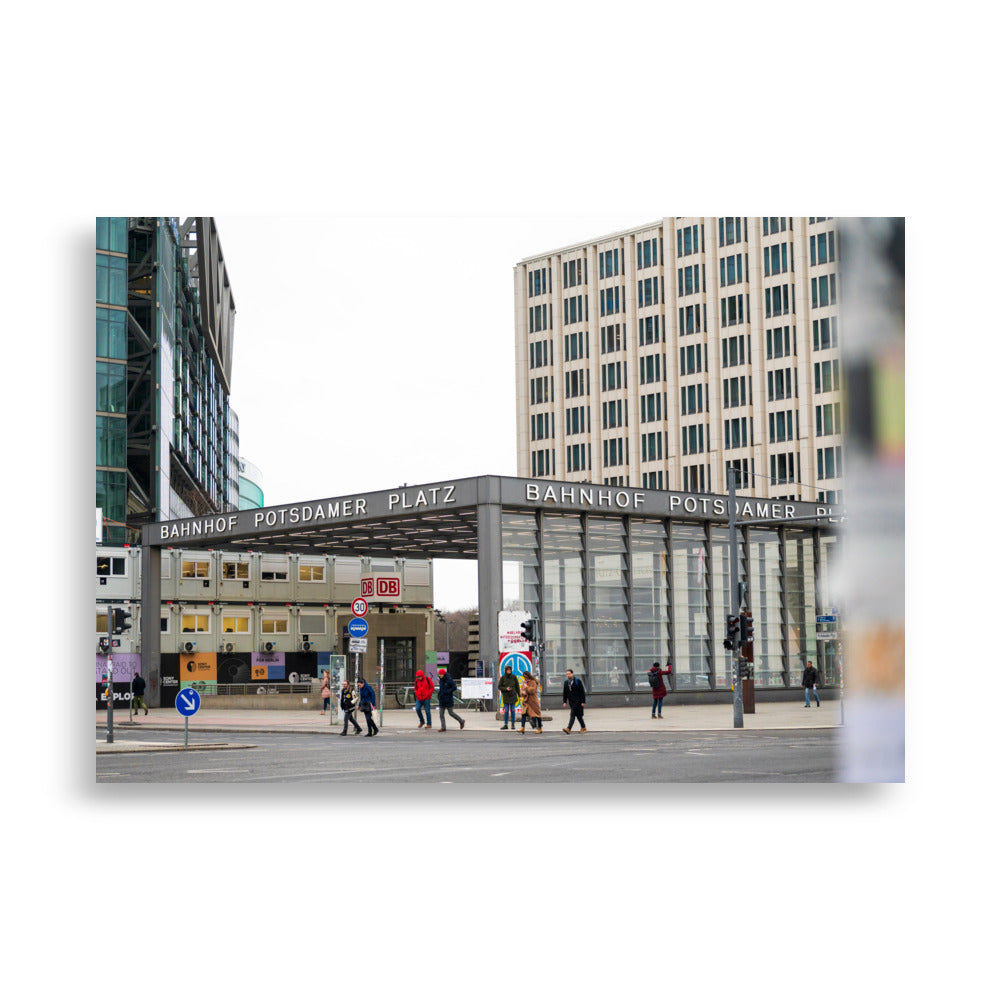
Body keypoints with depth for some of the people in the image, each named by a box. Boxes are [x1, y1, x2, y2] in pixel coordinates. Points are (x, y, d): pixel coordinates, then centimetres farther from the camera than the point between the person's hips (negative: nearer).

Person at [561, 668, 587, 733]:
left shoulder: (577, 681, -6)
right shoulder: (566, 682, 10)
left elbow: (582, 692, -7)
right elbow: (564, 693, 13)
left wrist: (583, 701, -11)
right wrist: (564, 702, 4)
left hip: (577, 701, -6)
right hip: (571, 701, 6)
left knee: (573, 714, -14)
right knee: (578, 715, 12)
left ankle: (569, 728, -21)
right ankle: (583, 727, 23)